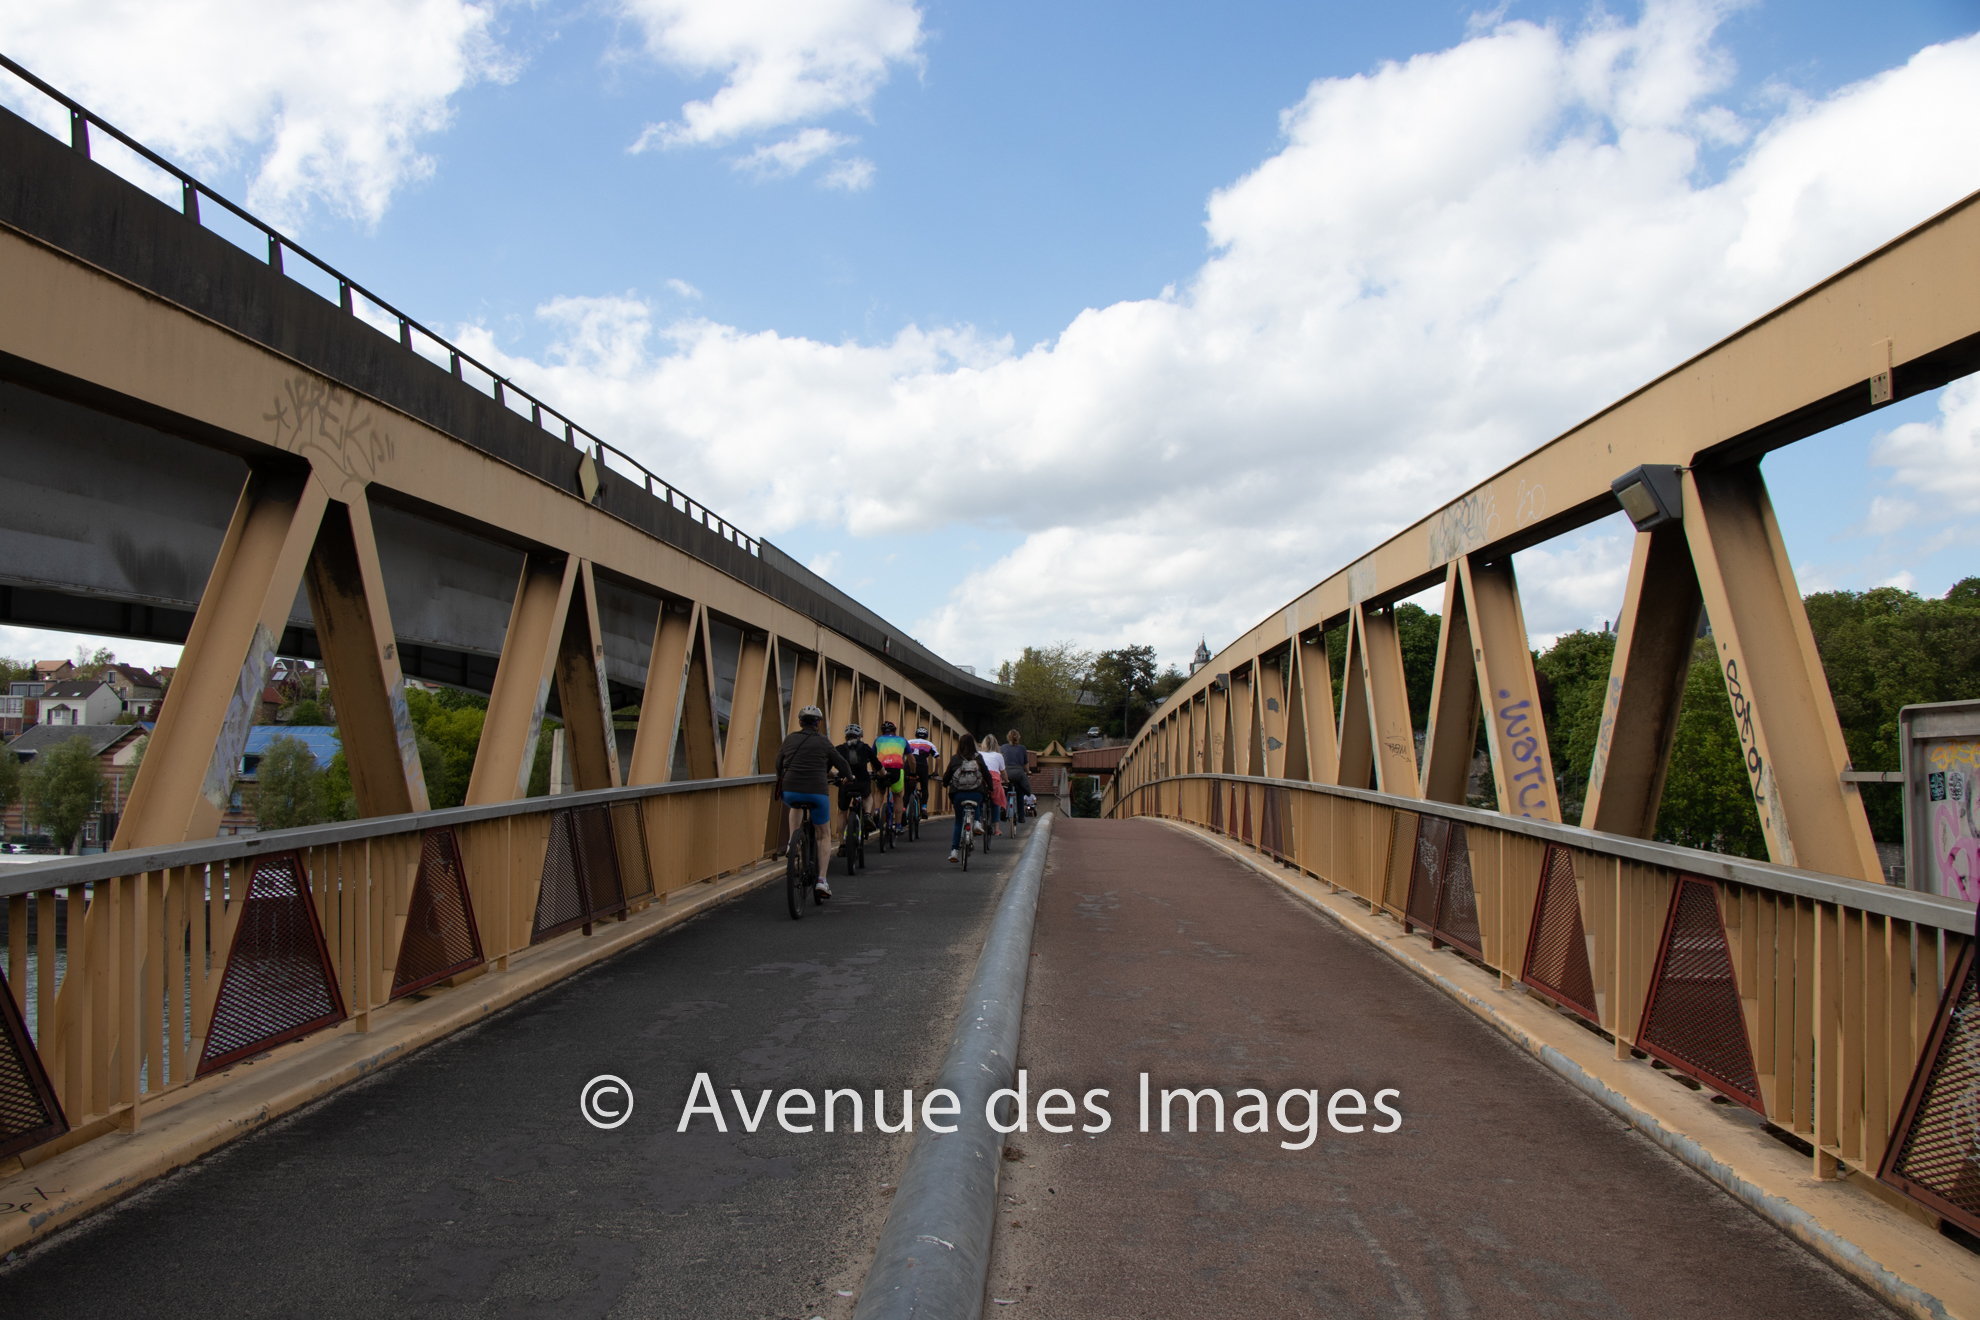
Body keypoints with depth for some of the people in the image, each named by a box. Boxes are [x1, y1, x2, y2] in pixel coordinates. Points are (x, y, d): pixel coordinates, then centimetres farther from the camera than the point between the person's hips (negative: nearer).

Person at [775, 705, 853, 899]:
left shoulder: (790, 739, 12)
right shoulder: (823, 741, 6)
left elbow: (779, 765, 25)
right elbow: (841, 763, 14)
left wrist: (781, 778, 46)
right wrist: (848, 776, 36)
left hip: (790, 792, 2)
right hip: (816, 792, -2)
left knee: (796, 806, 40)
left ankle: (793, 843, 23)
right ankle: (822, 880, 9)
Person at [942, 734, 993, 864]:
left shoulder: (955, 759, 1)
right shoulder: (978, 758, 1)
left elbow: (946, 777, 5)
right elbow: (987, 775, 4)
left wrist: (945, 784, 28)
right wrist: (990, 788, 21)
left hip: (958, 794, 0)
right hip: (976, 794, 0)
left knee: (958, 822, 17)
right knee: (978, 802, 37)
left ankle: (954, 850, 10)